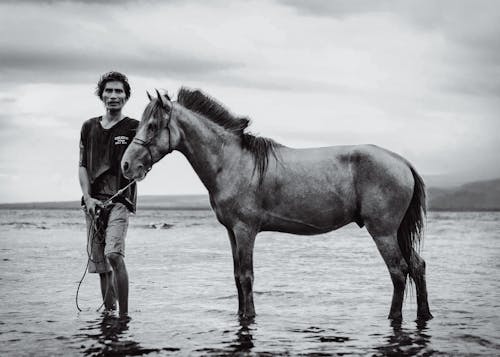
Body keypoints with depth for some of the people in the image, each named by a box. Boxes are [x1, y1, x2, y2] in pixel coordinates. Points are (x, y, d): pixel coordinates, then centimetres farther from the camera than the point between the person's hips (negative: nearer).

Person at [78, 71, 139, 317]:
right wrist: (88, 198, -1)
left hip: (120, 200, -4)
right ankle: (108, 311, 25)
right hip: (93, 202, 4)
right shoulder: (89, 128, 14)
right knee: (100, 263, 9)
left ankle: (124, 314, -18)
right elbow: (82, 166, 12)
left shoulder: (134, 128, 3)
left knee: (114, 254, -23)